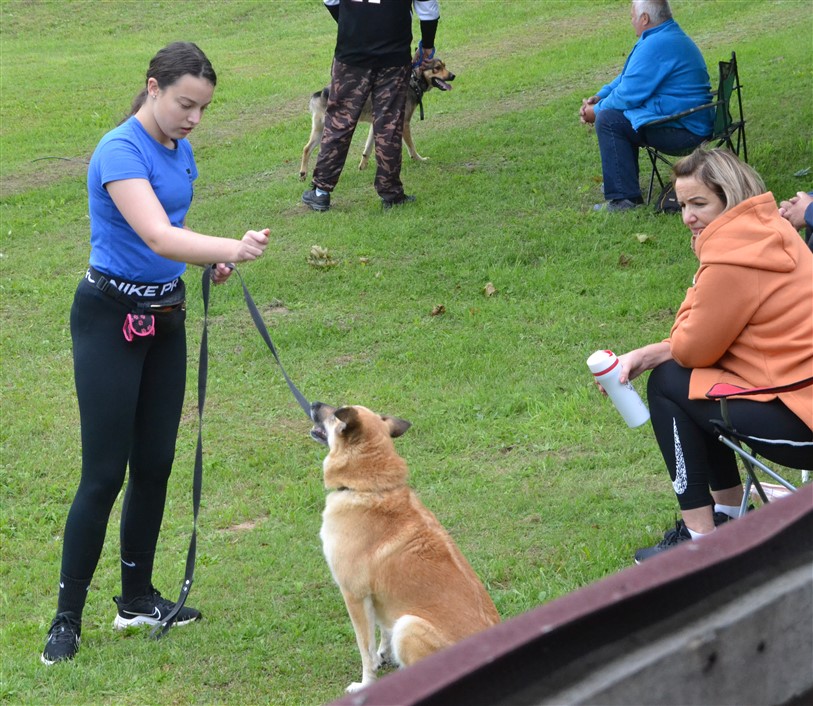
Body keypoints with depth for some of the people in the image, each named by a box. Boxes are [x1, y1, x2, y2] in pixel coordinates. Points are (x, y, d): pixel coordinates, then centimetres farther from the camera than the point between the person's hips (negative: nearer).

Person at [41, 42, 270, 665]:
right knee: (105, 473, -7)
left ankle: (138, 600, 24)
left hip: (165, 316, 8)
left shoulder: (181, 151, 6)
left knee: (155, 466, 11)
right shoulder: (121, 152, -21)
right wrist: (231, 248, -48)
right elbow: (156, 236, -35)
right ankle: (67, 619, 3)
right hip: (110, 317, -8)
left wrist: (211, 260, -1)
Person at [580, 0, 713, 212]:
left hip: (682, 131, -11)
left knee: (608, 119, -15)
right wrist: (599, 97, 13)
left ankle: (624, 198, -16)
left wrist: (597, 110, -1)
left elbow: (628, 94, -18)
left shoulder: (655, 45, -19)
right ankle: (624, 181, 33)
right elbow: (629, 78, 24)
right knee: (619, 116, 25)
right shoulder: (672, 36, 16)